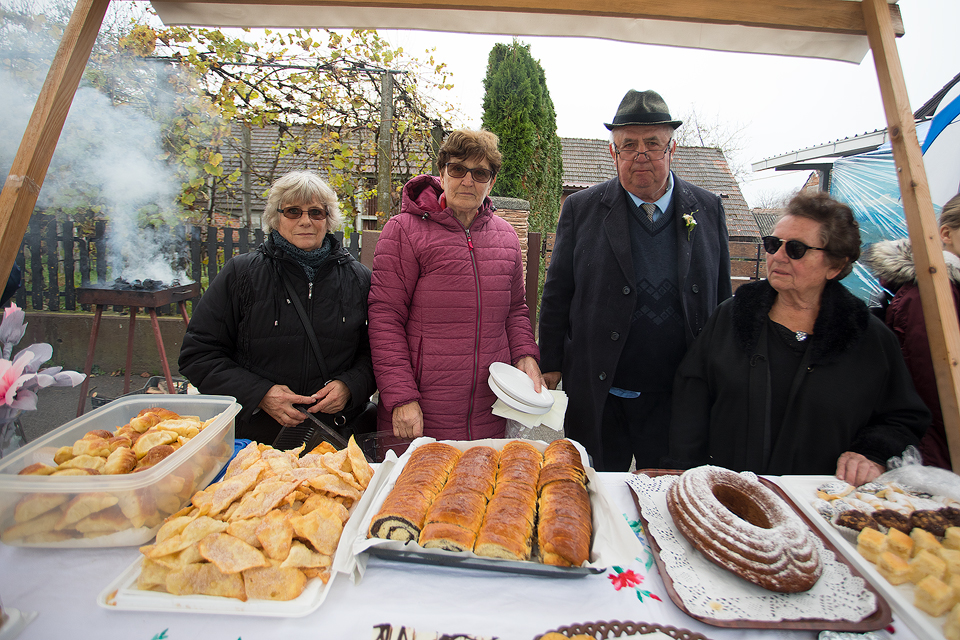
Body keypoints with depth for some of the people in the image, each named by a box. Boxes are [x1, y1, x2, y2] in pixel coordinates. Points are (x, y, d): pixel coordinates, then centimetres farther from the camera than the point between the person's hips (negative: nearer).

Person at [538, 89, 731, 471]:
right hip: (597, 398, -1)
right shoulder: (581, 209, -3)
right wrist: (550, 366, -2)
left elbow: (721, 298, 7)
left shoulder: (708, 209, 2)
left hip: (678, 399, 2)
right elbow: (557, 294, 0)